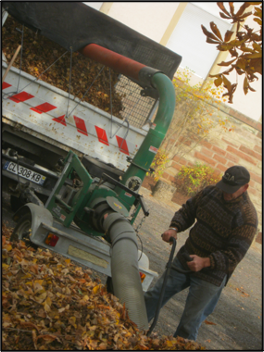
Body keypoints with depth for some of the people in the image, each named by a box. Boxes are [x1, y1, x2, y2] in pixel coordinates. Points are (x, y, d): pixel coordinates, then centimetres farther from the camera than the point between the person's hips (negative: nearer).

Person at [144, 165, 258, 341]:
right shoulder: (210, 192, -4)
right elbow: (187, 211, 7)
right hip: (185, 259, 6)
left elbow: (234, 254, -21)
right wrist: (174, 228, -12)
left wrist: (205, 262, -32)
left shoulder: (247, 217, -21)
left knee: (189, 323, 2)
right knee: (155, 295, 10)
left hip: (211, 274, -6)